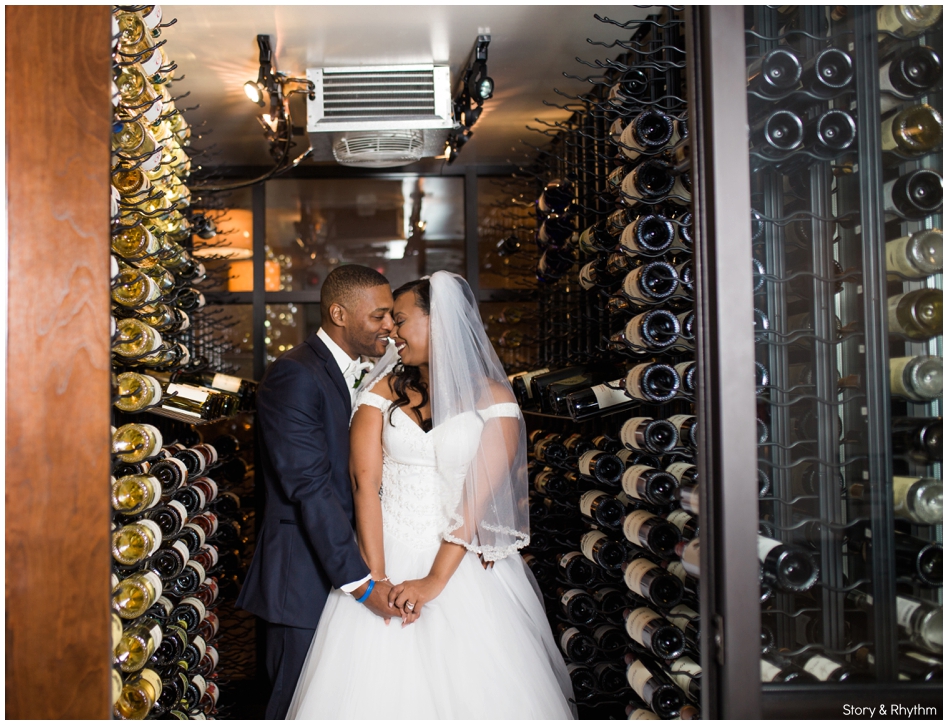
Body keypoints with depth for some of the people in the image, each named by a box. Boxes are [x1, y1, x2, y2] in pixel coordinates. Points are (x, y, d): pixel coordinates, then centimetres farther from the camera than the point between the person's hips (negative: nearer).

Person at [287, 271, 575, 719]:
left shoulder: (493, 398, -3)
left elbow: (479, 496, -10)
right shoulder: (382, 392, 4)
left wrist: (435, 580, -18)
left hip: (463, 563, -1)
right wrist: (378, 578, -15)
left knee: (474, 686, 0)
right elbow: (365, 483, -5)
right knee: (374, 689, 2)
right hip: (387, 556, 2)